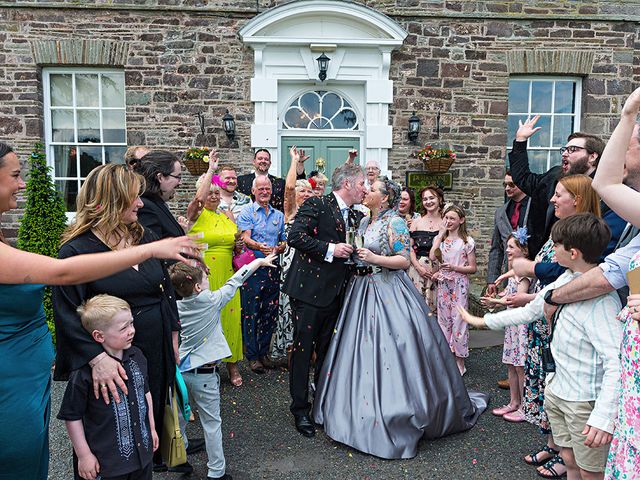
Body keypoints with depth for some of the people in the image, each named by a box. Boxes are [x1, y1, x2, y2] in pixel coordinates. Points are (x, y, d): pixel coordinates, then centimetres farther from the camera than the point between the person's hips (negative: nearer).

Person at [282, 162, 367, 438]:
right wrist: (330, 249, -21)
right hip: (309, 290, -7)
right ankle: (300, 409, 15)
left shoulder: (354, 217, 14)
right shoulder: (316, 205, -10)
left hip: (335, 293, 8)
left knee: (327, 350, 16)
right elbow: (295, 236, -20)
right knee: (303, 350, 2)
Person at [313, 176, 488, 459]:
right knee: (362, 350, 10)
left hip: (388, 294, -7)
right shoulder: (364, 222, 14)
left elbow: (404, 260, -12)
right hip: (363, 291, 7)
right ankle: (364, 408, 24)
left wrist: (375, 259, -21)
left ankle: (395, 413, 10)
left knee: (389, 350, -5)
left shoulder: (395, 222, -8)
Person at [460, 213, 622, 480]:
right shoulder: (564, 280, 0)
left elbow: (616, 362, -30)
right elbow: (529, 311, 12)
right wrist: (482, 321, 17)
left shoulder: (601, 300, -26)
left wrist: (603, 417, -33)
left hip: (586, 401, -7)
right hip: (556, 389, 7)